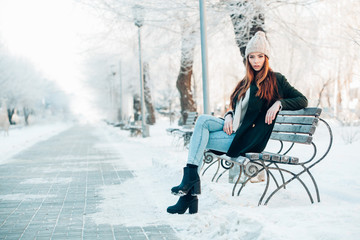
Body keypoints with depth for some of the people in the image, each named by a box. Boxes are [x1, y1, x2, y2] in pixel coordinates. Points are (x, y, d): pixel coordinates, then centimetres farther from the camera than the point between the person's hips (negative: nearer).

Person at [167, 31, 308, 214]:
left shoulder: (275, 80, 3)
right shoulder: (245, 83, 22)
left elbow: (302, 100, 2)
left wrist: (279, 103, -14)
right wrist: (228, 116, 1)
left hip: (247, 140, -6)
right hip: (233, 130, 7)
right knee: (203, 120, -20)